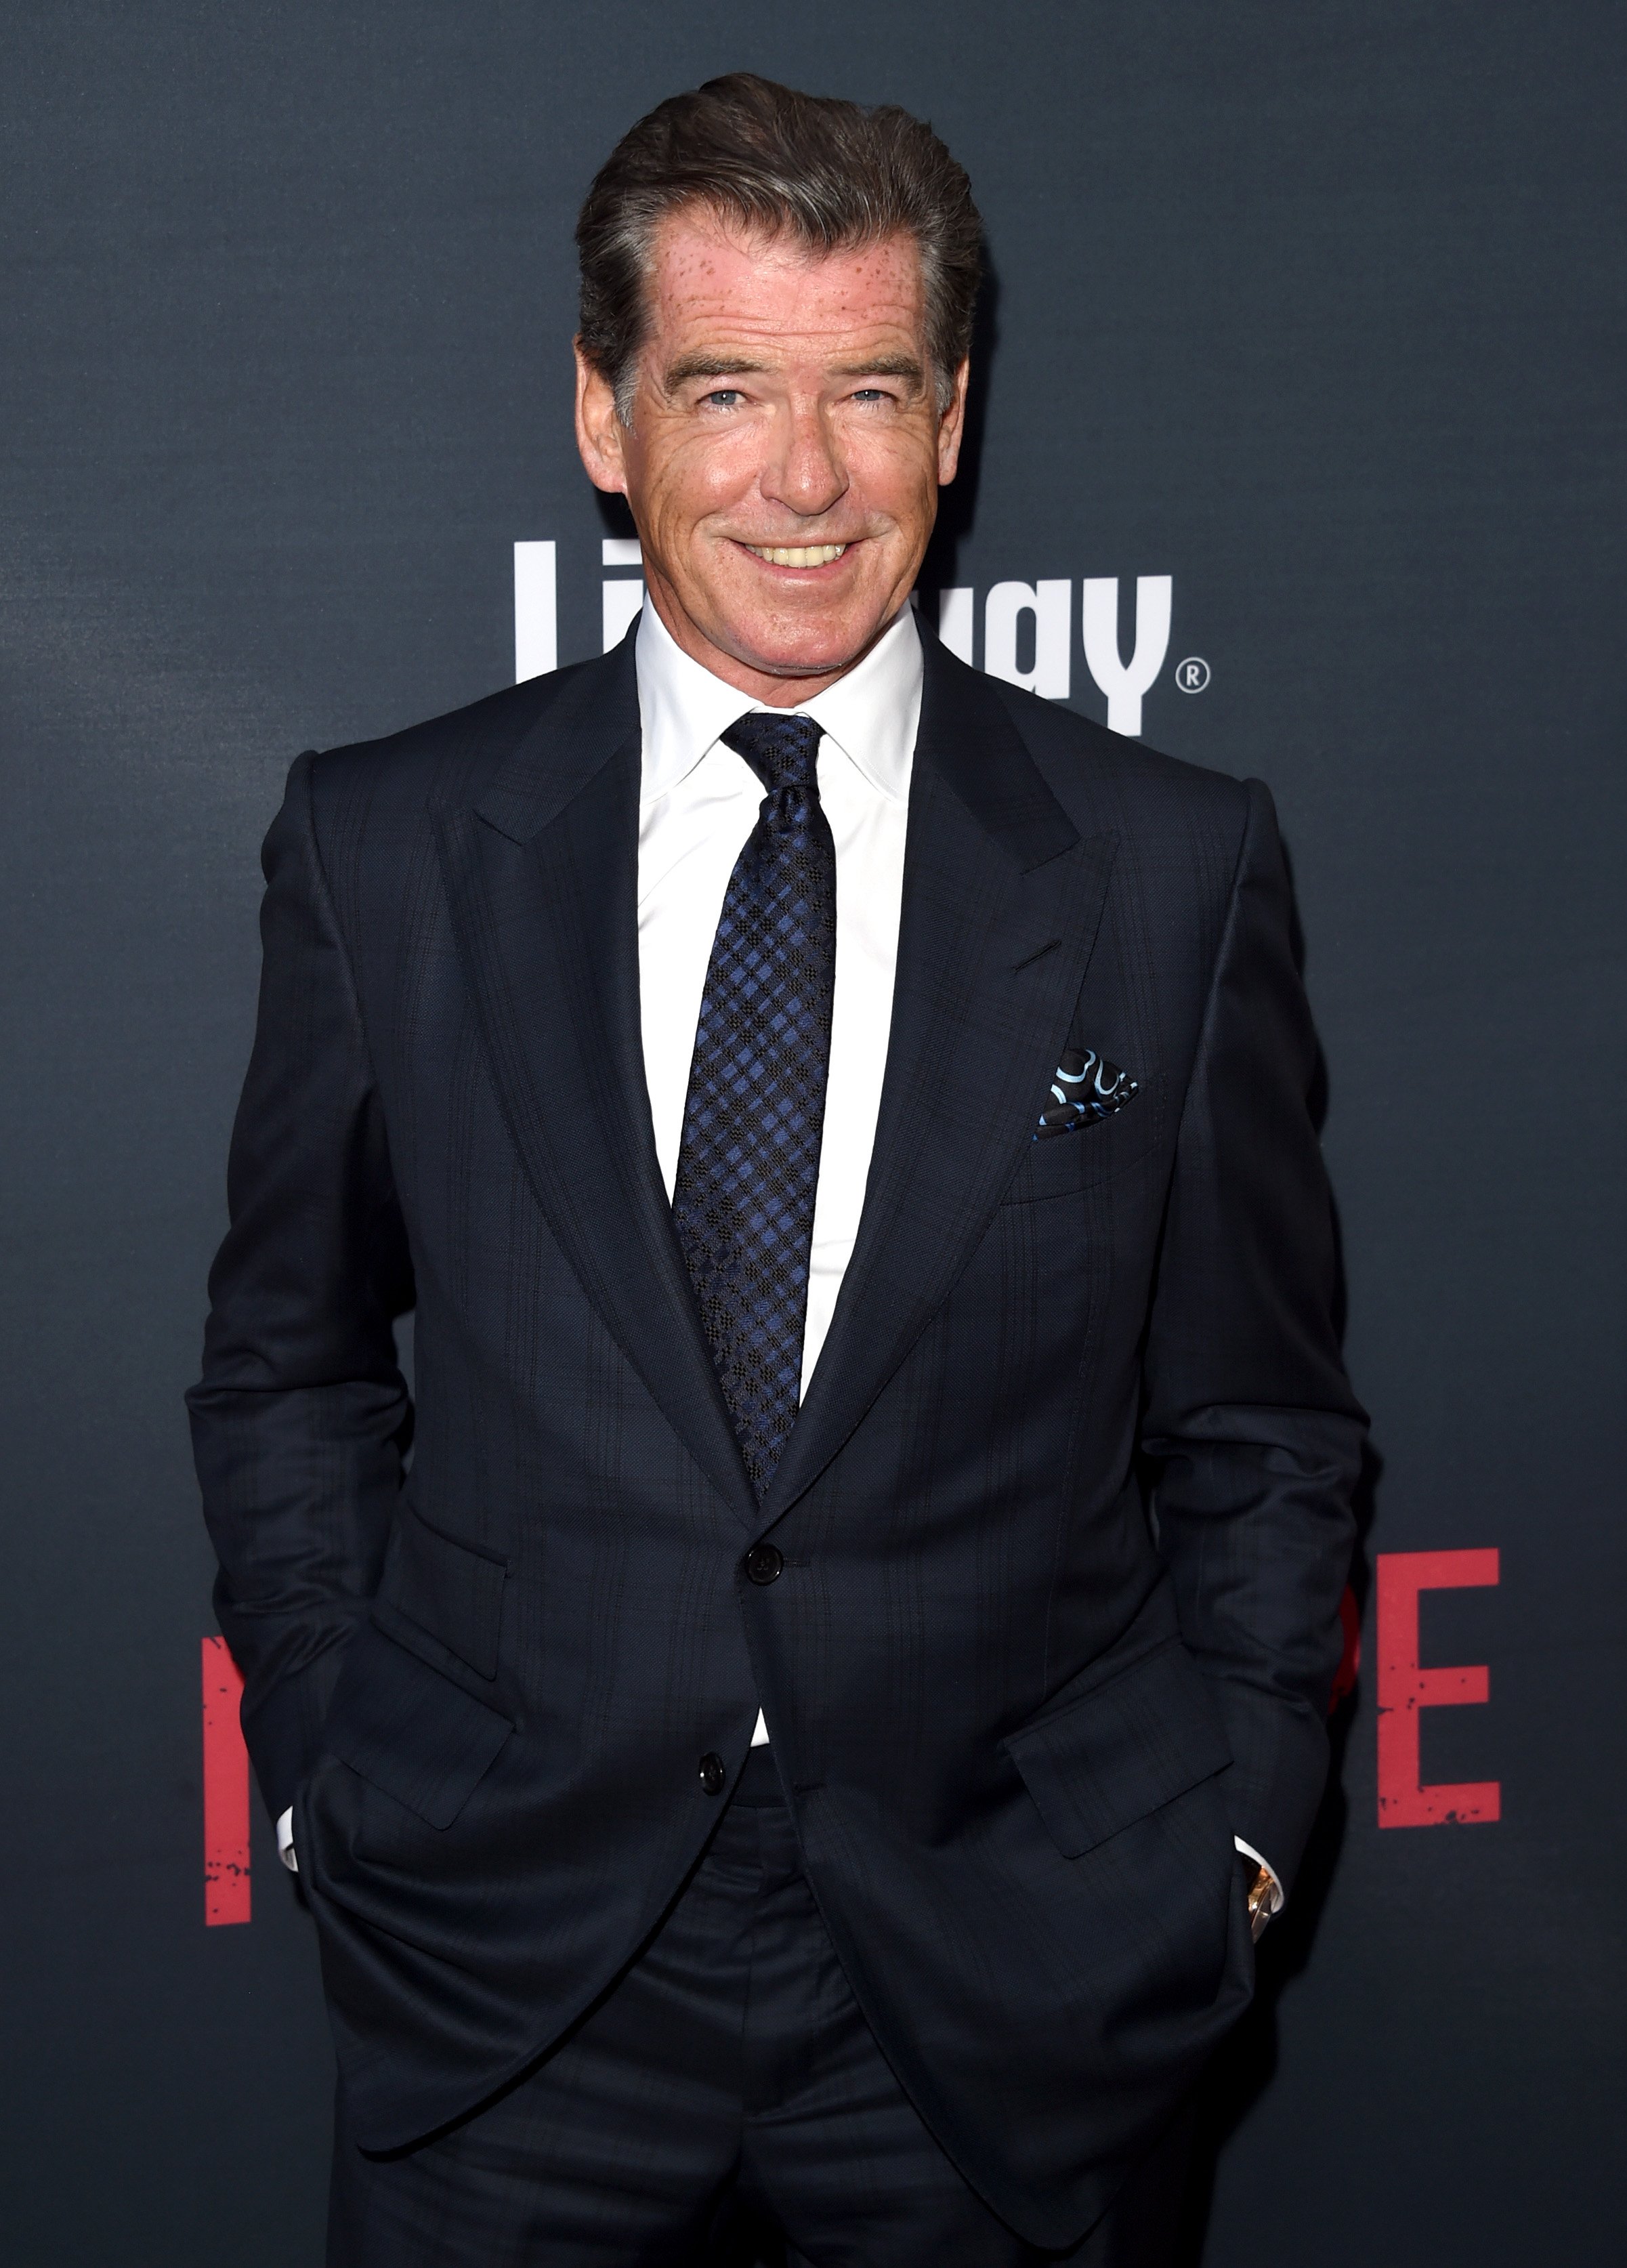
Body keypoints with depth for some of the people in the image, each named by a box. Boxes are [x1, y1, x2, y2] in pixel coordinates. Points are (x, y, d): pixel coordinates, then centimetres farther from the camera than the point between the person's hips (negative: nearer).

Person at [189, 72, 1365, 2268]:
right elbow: (290, 1371, 8)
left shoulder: (1176, 866, -1)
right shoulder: (382, 847, -1)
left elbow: (1260, 1426, 5)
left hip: (1018, 1981, 0)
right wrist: (330, 1784, 2)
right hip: (505, 1970, 0)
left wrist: (1236, 1835, 0)